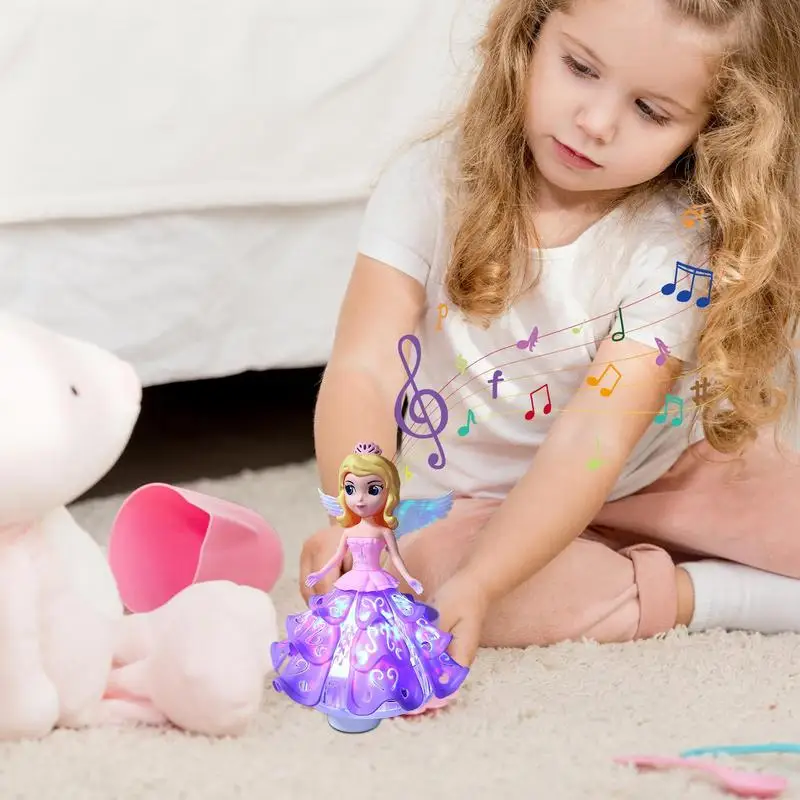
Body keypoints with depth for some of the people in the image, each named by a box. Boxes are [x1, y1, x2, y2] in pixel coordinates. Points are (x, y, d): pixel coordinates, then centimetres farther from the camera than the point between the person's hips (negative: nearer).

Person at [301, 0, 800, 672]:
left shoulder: (678, 238, -20)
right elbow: (364, 370, -23)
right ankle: (699, 595, -19)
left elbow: (592, 439, -28)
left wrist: (477, 585, -41)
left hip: (659, 474, -1)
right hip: (474, 500, 2)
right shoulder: (430, 185, -16)